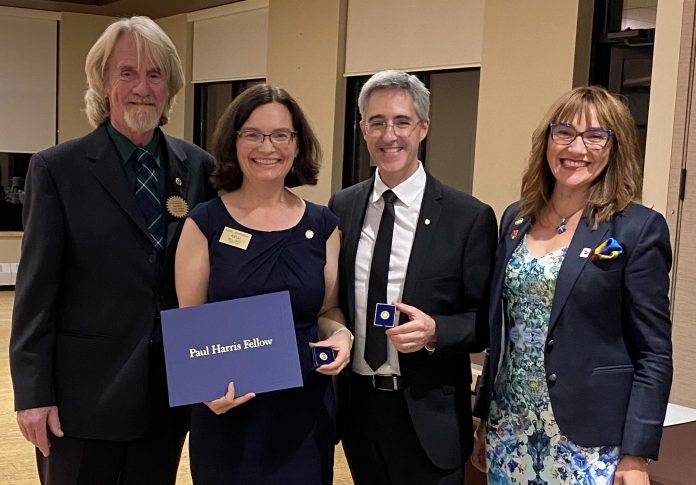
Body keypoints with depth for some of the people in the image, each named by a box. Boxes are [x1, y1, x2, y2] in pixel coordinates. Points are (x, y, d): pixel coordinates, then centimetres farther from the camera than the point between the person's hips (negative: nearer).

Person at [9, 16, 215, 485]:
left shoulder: (199, 166, 2)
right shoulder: (57, 168, -6)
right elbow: (36, 288, -6)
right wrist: (33, 392, -8)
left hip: (172, 389, 3)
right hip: (86, 389, -2)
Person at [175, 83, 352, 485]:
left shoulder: (323, 225, 2)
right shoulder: (206, 224, -5)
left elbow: (329, 309, 11)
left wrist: (341, 335, -12)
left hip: (306, 410, 2)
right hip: (228, 410, -2)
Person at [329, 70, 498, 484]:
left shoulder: (470, 217, -9)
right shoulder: (341, 207, 3)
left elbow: (486, 322, -6)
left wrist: (434, 331, -22)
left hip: (428, 417, -3)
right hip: (356, 405, 4)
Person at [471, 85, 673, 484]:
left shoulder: (639, 228, -8)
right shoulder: (515, 219, 6)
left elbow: (654, 354, -9)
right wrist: (485, 418, 12)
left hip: (589, 440, -4)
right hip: (509, 429, 5)